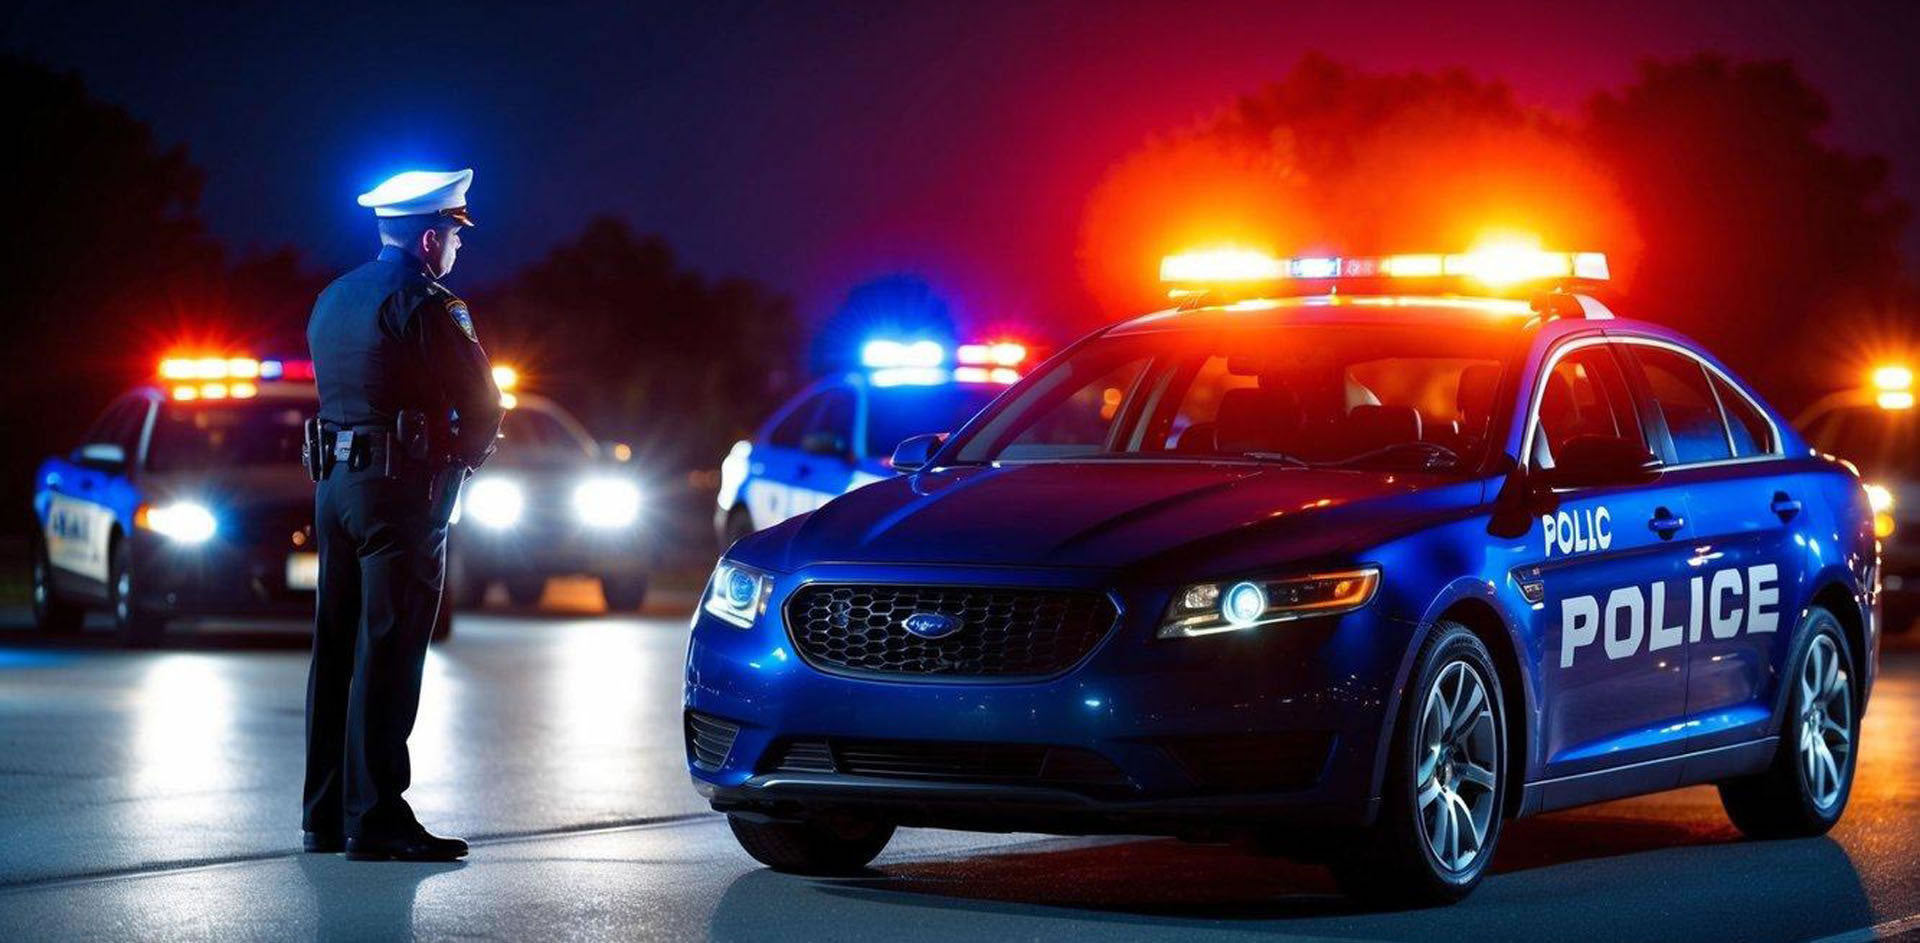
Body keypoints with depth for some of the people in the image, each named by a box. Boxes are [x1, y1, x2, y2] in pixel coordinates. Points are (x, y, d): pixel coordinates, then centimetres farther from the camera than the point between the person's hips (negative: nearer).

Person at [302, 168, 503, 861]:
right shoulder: (424, 304, -12)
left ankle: (325, 815, 16)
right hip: (402, 491, -8)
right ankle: (375, 818, -7)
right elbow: (481, 401, -13)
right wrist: (464, 456, 6)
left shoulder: (334, 300, 15)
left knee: (336, 649, 11)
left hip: (334, 484, 8)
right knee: (386, 654, -7)